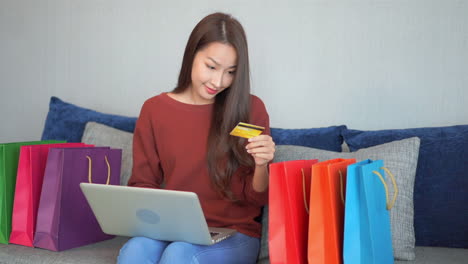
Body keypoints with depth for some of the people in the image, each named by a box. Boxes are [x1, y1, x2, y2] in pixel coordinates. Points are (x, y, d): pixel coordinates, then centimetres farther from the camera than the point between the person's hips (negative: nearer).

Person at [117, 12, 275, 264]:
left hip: (235, 234, -1)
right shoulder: (154, 110, 2)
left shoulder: (251, 109, -3)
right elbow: (142, 183, 8)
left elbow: (257, 198, 0)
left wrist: (261, 165, -21)